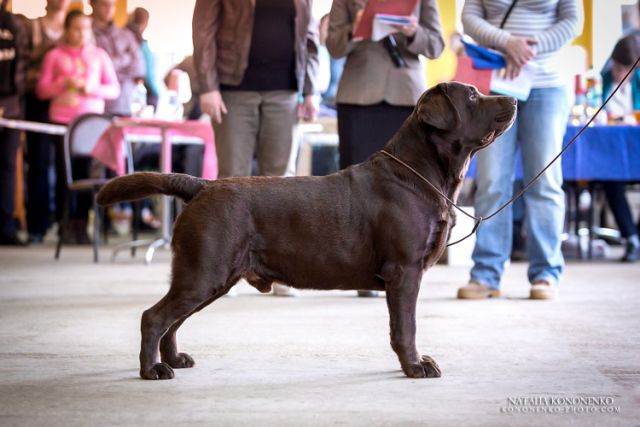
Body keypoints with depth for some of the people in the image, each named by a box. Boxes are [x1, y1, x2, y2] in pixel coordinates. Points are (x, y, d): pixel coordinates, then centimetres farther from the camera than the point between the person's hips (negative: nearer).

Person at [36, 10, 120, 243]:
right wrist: (64, 83, -13)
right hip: (62, 118, -1)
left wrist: (94, 89, -9)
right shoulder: (54, 55, 7)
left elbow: (114, 90, 8)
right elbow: (42, 89, 2)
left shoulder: (99, 55, 11)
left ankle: (82, 224, 1)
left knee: (86, 170, -4)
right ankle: (67, 223, 2)